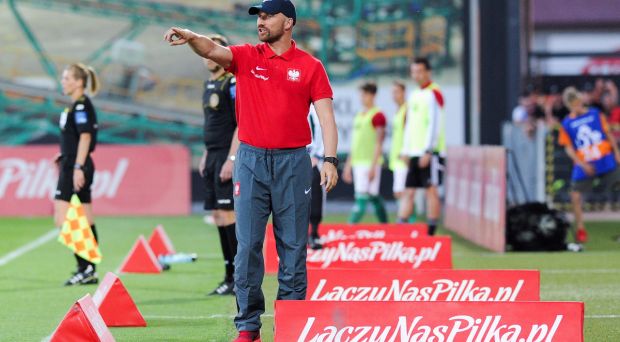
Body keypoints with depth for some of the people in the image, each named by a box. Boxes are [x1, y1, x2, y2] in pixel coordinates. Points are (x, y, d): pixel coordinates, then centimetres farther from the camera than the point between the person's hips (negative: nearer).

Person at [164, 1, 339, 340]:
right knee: (248, 244, 0)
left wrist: (329, 159, -15)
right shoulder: (247, 57, 5)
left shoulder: (310, 66, 1)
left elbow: (326, 117, -3)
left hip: (293, 162, -1)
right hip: (251, 160, 1)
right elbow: (212, 50, -13)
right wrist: (190, 37, -35)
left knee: (293, 245, 2)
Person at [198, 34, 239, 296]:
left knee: (228, 215, -12)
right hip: (213, 157, 9)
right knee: (218, 217, 8)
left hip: (228, 157, -9)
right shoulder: (210, 84, 17)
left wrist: (231, 159, -21)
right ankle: (231, 277, 13)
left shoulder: (233, 83, -11)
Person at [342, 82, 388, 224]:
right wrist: (348, 165, 21)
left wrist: (373, 166, -16)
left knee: (362, 197, -12)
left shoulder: (378, 116, -7)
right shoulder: (359, 116, 18)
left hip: (370, 162, -8)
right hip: (357, 162, 8)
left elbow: (379, 143, -11)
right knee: (374, 197, 12)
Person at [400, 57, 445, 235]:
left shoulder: (433, 93, -7)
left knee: (431, 189, -6)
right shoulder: (414, 95, 19)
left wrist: (428, 151, -18)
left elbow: (435, 124, -14)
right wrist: (405, 150, 16)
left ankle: (431, 232, -5)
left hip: (430, 152, -8)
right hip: (415, 152, 8)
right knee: (409, 191, 6)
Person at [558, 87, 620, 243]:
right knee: (576, 195, -7)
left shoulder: (595, 113, 4)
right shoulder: (567, 123, 1)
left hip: (606, 159, 0)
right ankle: (580, 229, 7)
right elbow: (568, 147, 0)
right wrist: (582, 164, -11)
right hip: (583, 164, 0)